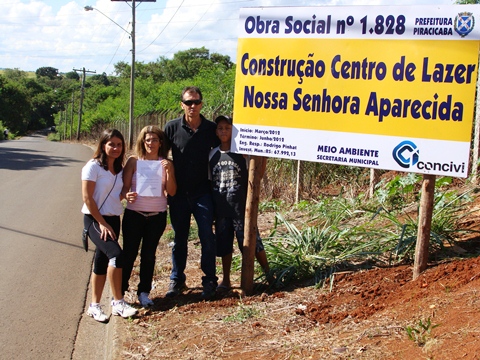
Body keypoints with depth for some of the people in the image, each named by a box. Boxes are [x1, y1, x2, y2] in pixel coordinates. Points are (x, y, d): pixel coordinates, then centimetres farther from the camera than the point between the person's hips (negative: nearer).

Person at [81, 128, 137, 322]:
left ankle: (94, 306, 18)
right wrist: (102, 223, -15)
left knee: (103, 262, 9)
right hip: (95, 220, -7)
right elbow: (87, 198, -13)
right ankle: (118, 303, -14)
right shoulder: (93, 166, -9)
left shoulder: (120, 169, 10)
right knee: (116, 255, -22)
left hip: (113, 219, 7)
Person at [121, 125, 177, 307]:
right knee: (129, 253, 1)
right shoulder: (134, 161, 0)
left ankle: (144, 292, 19)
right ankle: (120, 291, 12)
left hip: (157, 216, 2)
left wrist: (168, 172, -15)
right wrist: (127, 195, -24)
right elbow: (124, 187, -3)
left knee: (149, 255, 9)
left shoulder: (166, 164, 4)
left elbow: (172, 192, -2)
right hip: (134, 214, -1)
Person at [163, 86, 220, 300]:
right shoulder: (172, 127, -2)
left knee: (207, 237, -3)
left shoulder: (211, 129, -1)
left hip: (202, 192, 0)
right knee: (179, 238, 10)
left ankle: (209, 281, 10)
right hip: (178, 193, 1)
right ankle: (177, 280, 23)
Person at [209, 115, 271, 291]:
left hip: (241, 206, -4)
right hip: (221, 207, 4)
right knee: (223, 244, 10)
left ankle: (270, 275, 14)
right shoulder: (212, 154, 7)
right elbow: (210, 181, 12)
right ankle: (226, 281, 22)